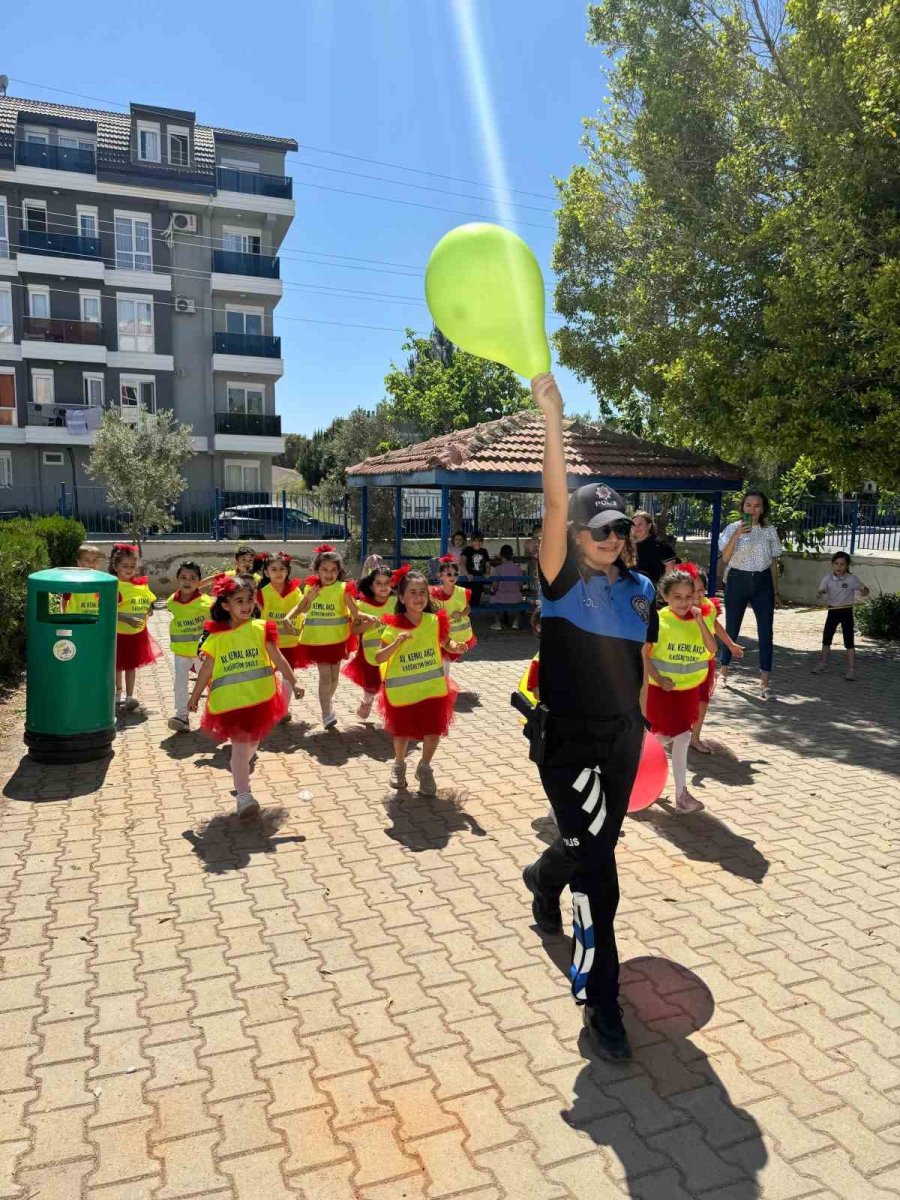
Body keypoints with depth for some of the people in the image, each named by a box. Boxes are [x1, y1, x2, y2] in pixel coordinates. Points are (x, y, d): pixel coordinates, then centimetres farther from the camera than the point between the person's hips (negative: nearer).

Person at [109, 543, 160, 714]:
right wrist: (127, 619, -29)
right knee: (118, 666, 10)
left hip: (137, 633, 4)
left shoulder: (141, 584, 2)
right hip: (119, 633, -4)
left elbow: (148, 602, 17)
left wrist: (148, 610, -2)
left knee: (131, 665, 12)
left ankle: (129, 697, 21)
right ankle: (118, 695, 25)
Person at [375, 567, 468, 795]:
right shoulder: (394, 626, -15)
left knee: (433, 730, 4)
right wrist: (396, 643, -31)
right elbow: (378, 658, -15)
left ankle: (424, 768, 29)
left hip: (433, 686, 2)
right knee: (402, 732, 14)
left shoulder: (435, 621, -8)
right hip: (402, 690, -1)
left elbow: (446, 643, 7)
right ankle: (399, 765, 42)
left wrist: (456, 647, -15)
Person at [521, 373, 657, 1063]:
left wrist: (642, 725, 18)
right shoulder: (563, 580, -12)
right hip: (567, 740, -6)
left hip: (622, 739, 6)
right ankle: (599, 1000, 6)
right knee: (597, 867, -9)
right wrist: (552, 419, -35)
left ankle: (543, 879, 57)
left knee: (595, 841, 22)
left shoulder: (640, 590, 4)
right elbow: (556, 503, -26)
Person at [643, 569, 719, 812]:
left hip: (689, 688, 5)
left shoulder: (698, 619, -2)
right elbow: (643, 655, -12)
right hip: (663, 689, -5)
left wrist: (700, 621, -22)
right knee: (682, 737, -6)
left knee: (674, 737, 15)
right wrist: (658, 679, -21)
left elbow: (712, 649, -13)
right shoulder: (657, 620, -15)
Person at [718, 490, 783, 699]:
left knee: (766, 631, -5)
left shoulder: (769, 531, 6)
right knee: (732, 628, 9)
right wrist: (736, 535, -24)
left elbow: (773, 563, 10)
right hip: (738, 581, -2)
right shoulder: (732, 528, -1)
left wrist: (775, 591, 7)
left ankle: (765, 681, -3)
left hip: (762, 582, 2)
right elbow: (725, 558, -12)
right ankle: (724, 671, 28)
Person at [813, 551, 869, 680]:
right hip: (832, 611, 3)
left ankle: (851, 668, 3)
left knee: (849, 641, -3)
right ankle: (823, 663, 29)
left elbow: (865, 591, -1)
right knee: (826, 638, 12)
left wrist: (863, 593, -25)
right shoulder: (827, 579, -4)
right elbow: (819, 593, -11)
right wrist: (820, 597, -35)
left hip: (846, 612, -3)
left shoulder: (852, 579, -10)